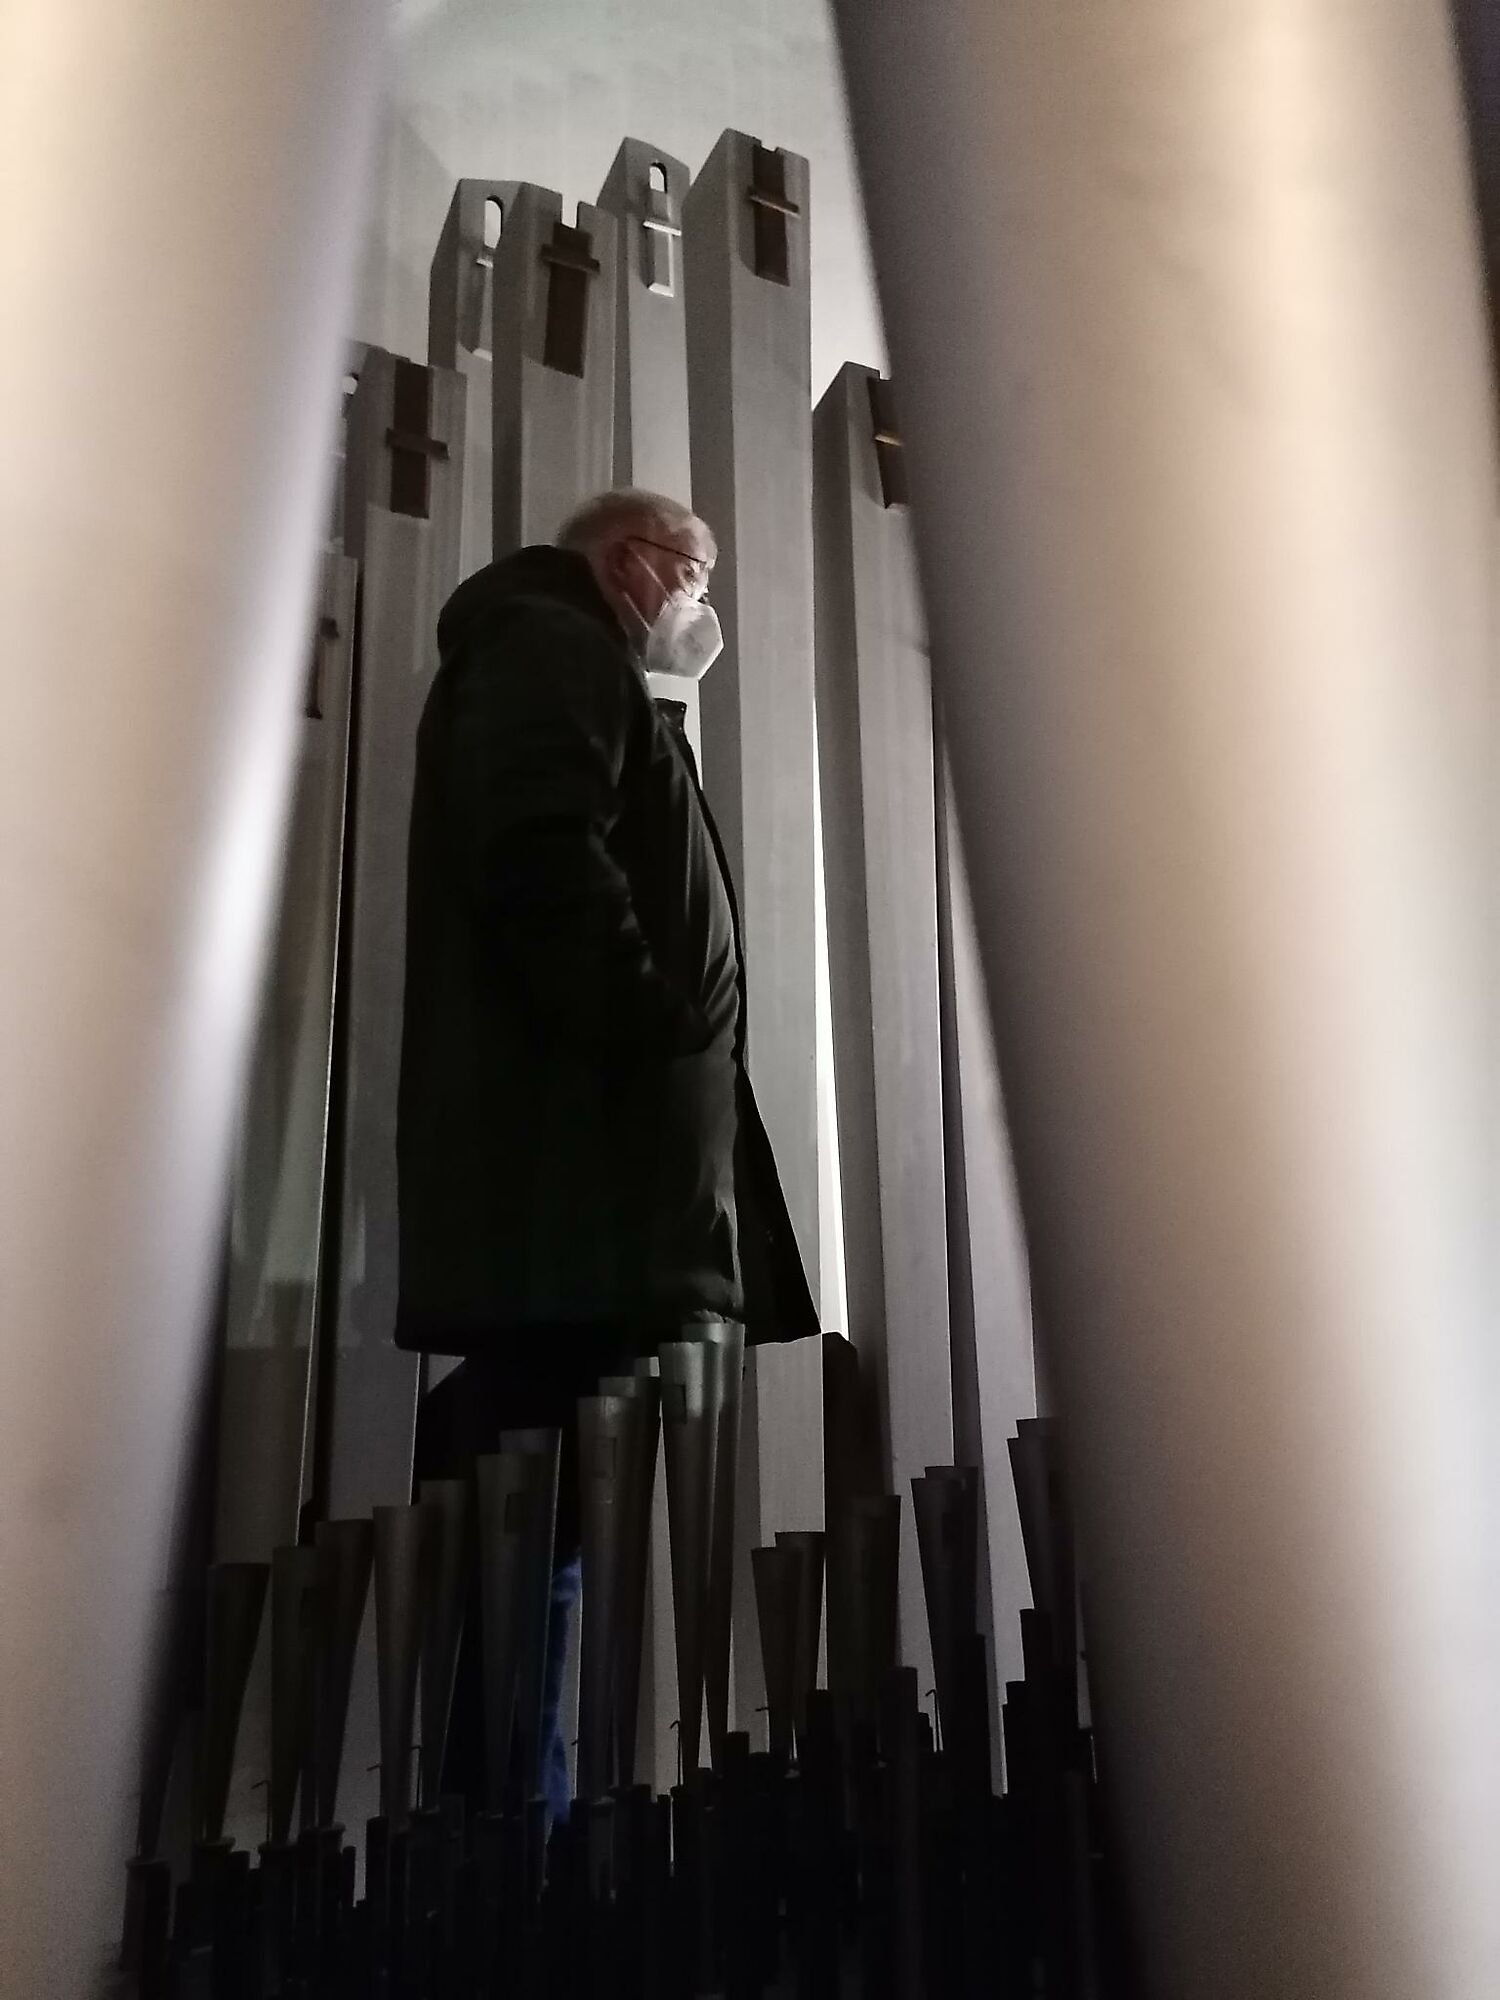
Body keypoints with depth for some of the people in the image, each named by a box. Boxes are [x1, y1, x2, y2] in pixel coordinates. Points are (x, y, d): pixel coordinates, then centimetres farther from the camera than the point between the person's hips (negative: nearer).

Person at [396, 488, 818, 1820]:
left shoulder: (583, 678, 34)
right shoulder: (550, 646, 4)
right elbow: (543, 858, -16)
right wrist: (659, 1043, -17)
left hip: (585, 1184, 10)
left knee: (534, 1518, 8)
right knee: (542, 1520, -13)